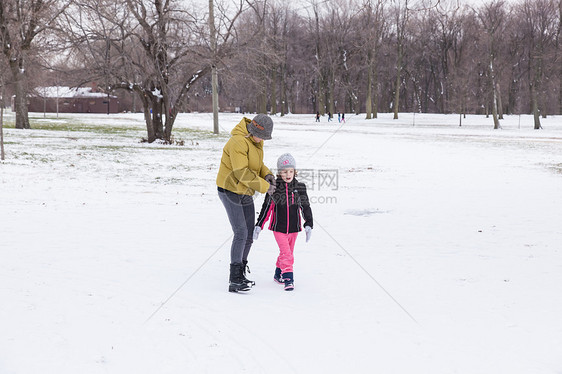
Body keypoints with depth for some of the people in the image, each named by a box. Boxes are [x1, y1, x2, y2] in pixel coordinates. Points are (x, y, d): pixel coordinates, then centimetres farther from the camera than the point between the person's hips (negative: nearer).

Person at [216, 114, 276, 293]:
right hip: (230, 191, -9)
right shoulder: (238, 142, -24)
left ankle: (240, 274, 22)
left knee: (249, 235, 9)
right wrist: (264, 186, -22)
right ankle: (235, 280, -12)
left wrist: (267, 174, -4)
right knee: (240, 233, -16)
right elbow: (242, 172, -27)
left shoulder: (256, 141, 6)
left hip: (245, 193, 9)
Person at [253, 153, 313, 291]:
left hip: (293, 228, 3)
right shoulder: (273, 188, -6)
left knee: (287, 253, 14)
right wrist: (259, 225, 0)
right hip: (278, 228, -3)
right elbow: (266, 208, 1)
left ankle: (278, 274, 33)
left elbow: (306, 207, 2)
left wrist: (308, 225, -8)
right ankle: (288, 278, -6)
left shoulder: (300, 187, -2)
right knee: (286, 253, -12)